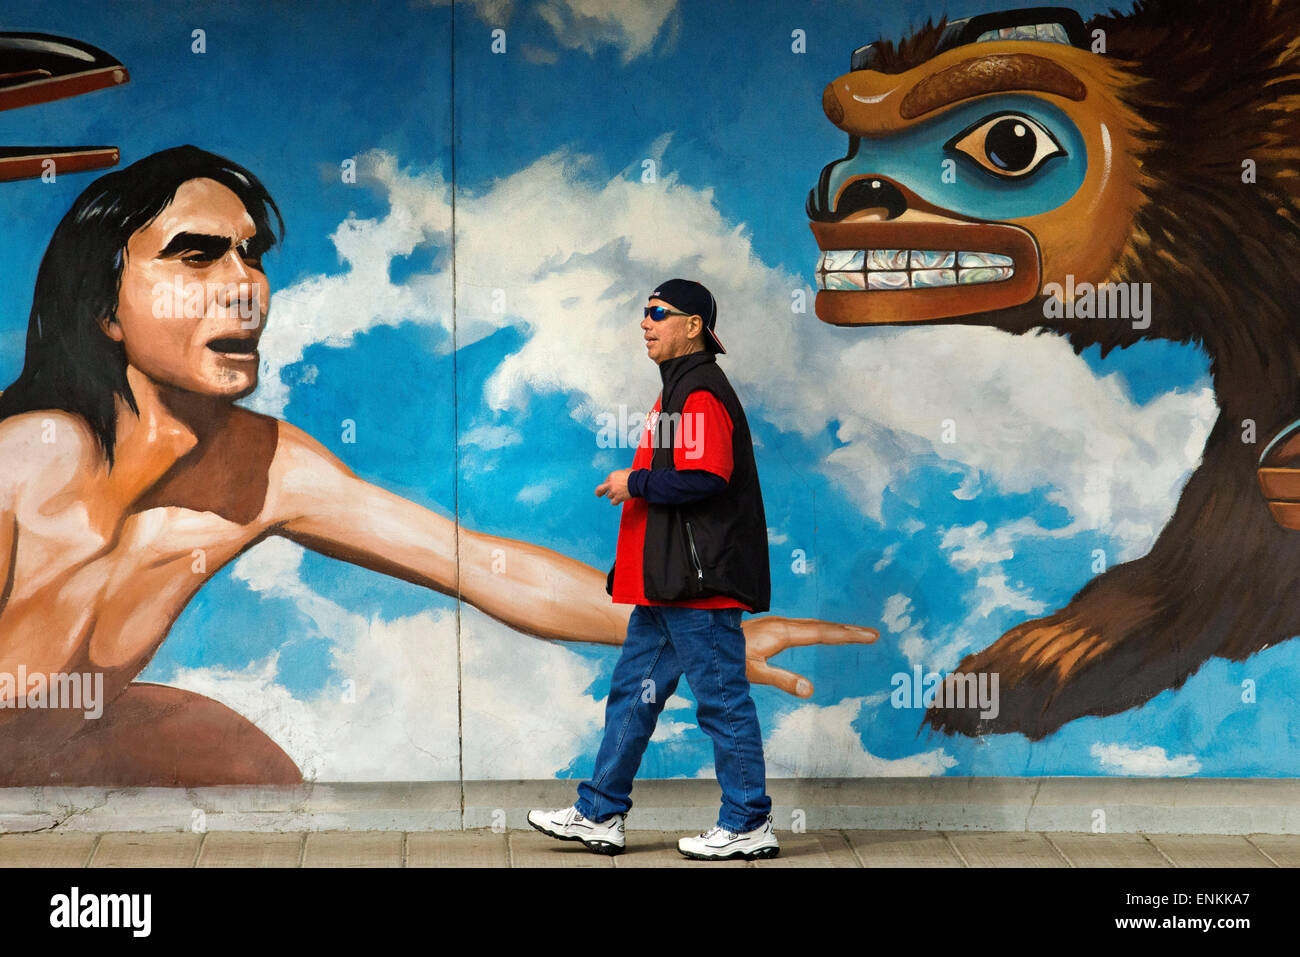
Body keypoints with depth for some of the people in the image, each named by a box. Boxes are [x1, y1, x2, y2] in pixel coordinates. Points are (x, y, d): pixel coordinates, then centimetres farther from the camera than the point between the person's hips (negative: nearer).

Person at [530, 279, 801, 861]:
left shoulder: (701, 393, -14)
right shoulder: (677, 390, 19)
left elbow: (707, 478, -25)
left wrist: (636, 484, -14)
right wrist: (636, 485, 15)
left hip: (698, 580, -11)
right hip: (665, 582, 11)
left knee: (722, 699, -4)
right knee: (633, 692, 13)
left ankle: (749, 826, 4)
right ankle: (600, 815, 19)